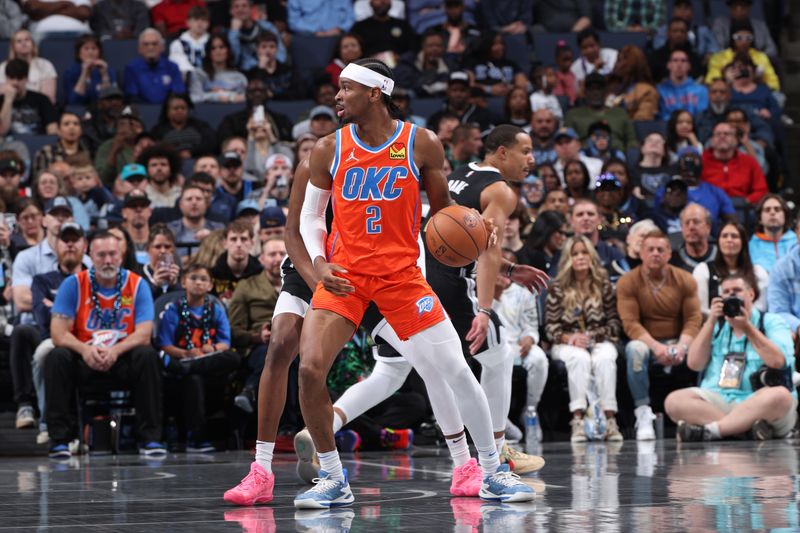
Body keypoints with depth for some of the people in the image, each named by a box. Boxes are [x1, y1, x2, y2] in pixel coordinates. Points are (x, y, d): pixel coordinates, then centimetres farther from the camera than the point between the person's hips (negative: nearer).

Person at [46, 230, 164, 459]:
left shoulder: (137, 285, -5)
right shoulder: (74, 284, -5)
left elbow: (143, 334, -12)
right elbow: (59, 333, -11)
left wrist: (114, 351, -31)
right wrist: (86, 350, -31)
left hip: (123, 357, 0)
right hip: (83, 357, 0)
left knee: (147, 356, -30)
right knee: (57, 358, -29)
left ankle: (150, 438, -25)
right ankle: (59, 438, -25)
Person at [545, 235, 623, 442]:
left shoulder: (604, 285, 8)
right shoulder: (557, 288, 5)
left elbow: (614, 322, 6)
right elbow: (550, 326, 2)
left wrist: (593, 336, -10)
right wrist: (570, 338, -16)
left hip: (600, 341, 1)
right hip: (568, 343, -1)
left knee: (605, 359, -34)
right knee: (579, 358, -35)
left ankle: (609, 419, -42)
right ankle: (578, 419, -44)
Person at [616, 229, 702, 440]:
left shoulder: (684, 280, 2)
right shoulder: (628, 282, -3)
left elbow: (693, 319, -4)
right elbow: (630, 323, -12)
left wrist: (681, 346, -24)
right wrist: (656, 347, -27)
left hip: (677, 342, 2)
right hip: (645, 341, -1)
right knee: (635, 349, -36)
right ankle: (643, 413, -34)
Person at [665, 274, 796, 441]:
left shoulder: (771, 322, 8)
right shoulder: (716, 326, 20)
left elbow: (777, 361, -10)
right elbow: (694, 363, 6)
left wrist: (747, 327, -8)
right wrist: (711, 321, 1)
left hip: (758, 403, -3)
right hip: (718, 401, 3)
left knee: (780, 396, -37)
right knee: (674, 400, -24)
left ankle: (708, 430, -40)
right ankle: (750, 427, -35)